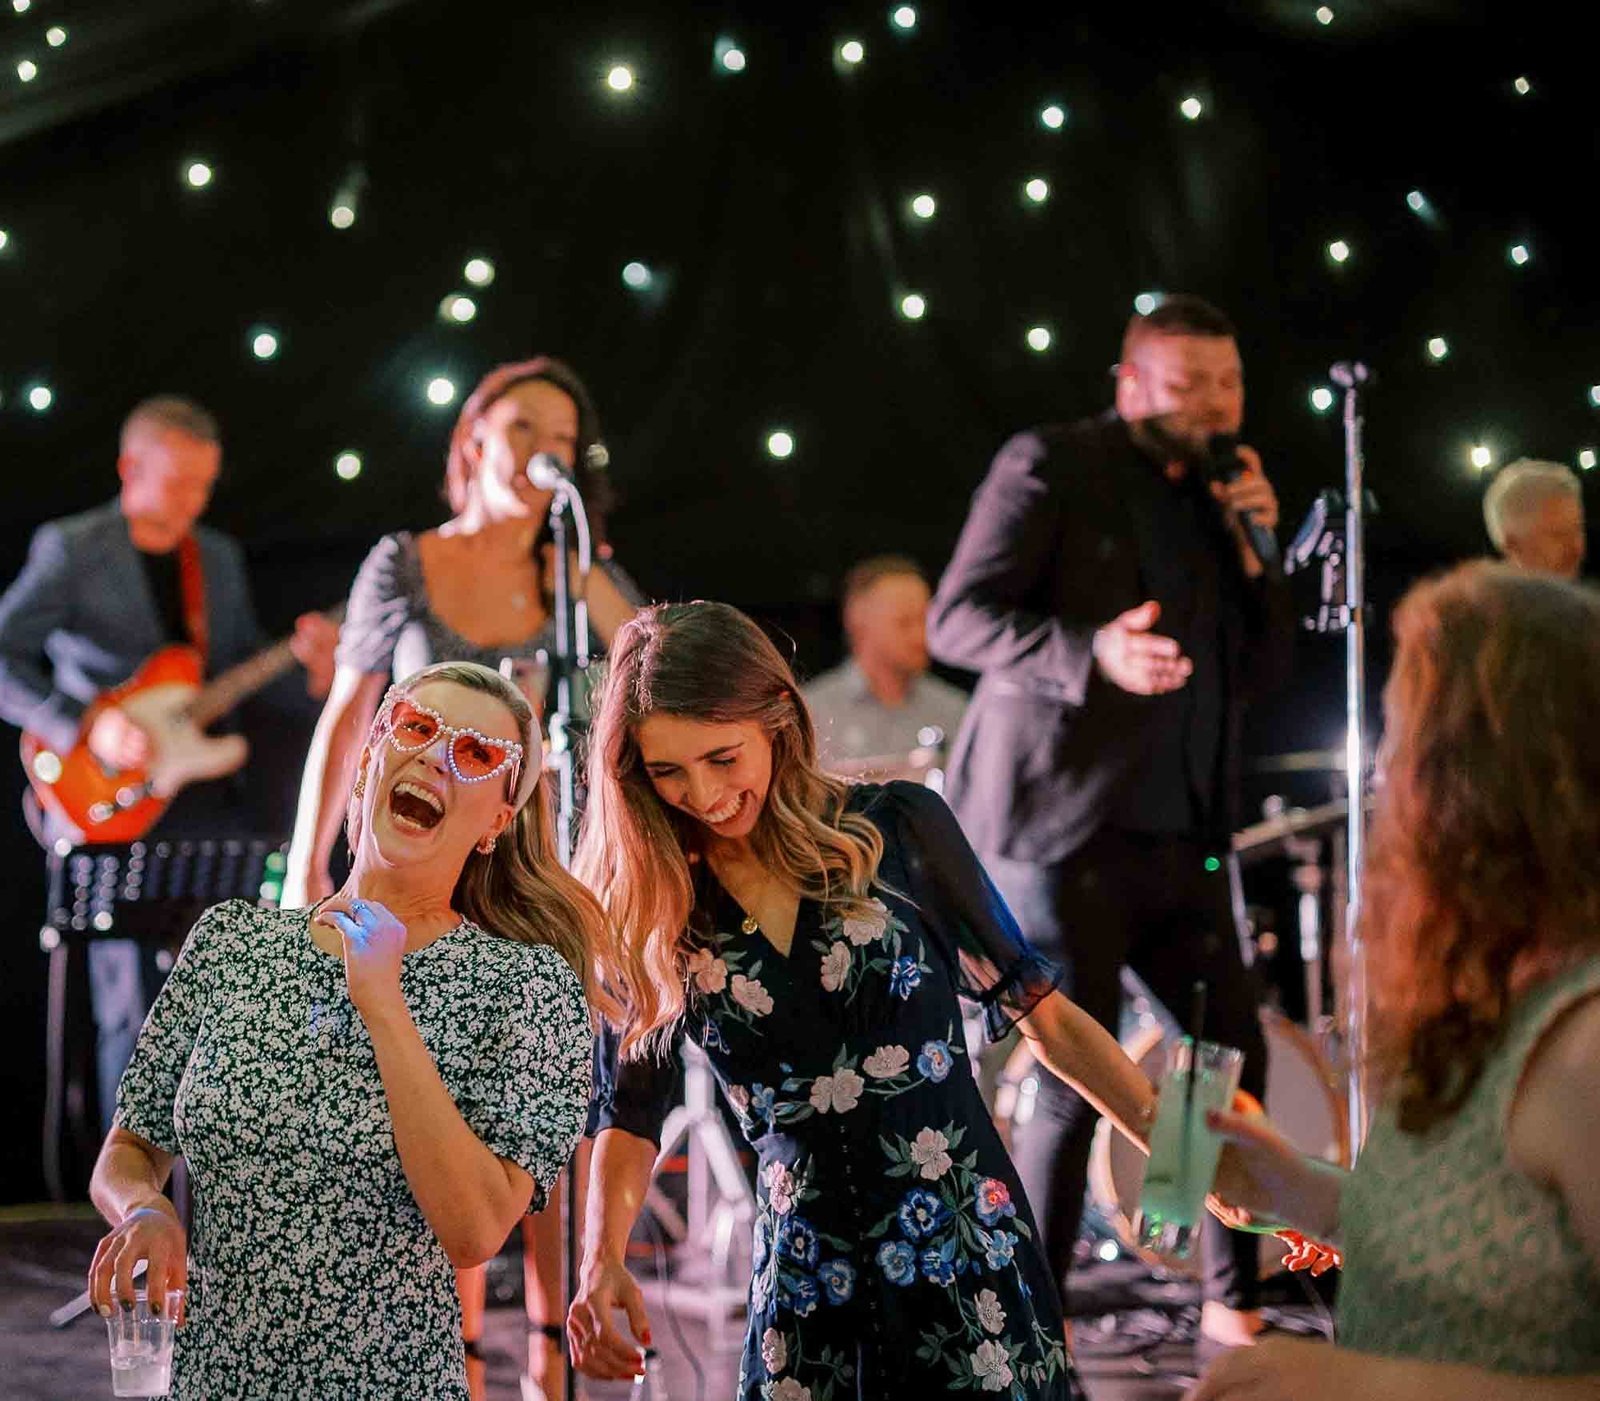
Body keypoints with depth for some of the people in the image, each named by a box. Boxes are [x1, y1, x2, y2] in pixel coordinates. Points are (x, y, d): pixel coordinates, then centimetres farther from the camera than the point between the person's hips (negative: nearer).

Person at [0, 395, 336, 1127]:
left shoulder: (220, 557, 16)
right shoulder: (71, 550, -2)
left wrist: (307, 669, -4)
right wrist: (87, 727, -23)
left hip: (208, 807, 5)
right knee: (131, 1016, -6)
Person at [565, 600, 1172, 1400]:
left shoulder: (896, 829, -5)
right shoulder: (646, 913, -1)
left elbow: (1041, 1016, 3)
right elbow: (629, 1117, 5)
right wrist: (601, 1261, -13)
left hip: (970, 1264, -2)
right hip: (804, 1297, 2)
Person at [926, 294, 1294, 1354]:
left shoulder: (1212, 499, 17)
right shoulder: (1050, 466, -3)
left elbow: (1261, 669, 16)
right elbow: (958, 618, -12)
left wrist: (1252, 550, 0)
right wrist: (1090, 652, -28)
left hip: (1182, 839, 7)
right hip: (1065, 826, -7)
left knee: (1234, 1060, 9)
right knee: (1073, 1087, -6)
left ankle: (1233, 1307, 24)